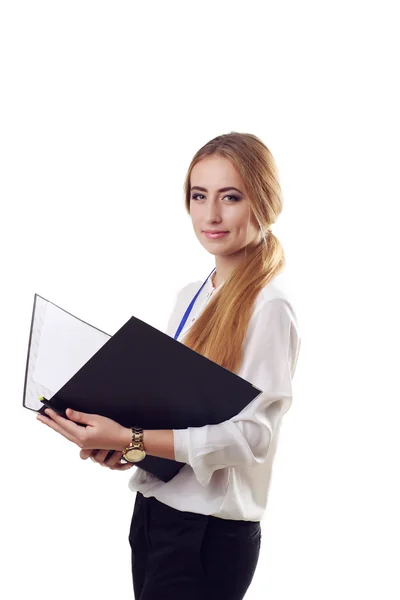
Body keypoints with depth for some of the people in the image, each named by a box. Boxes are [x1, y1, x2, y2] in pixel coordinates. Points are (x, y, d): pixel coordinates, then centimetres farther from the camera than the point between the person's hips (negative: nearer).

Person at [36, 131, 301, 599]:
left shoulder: (268, 307, -15)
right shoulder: (189, 297, 9)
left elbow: (249, 435, -20)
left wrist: (129, 439, -24)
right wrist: (115, 442, -7)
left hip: (210, 531, -7)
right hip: (153, 505, 7)